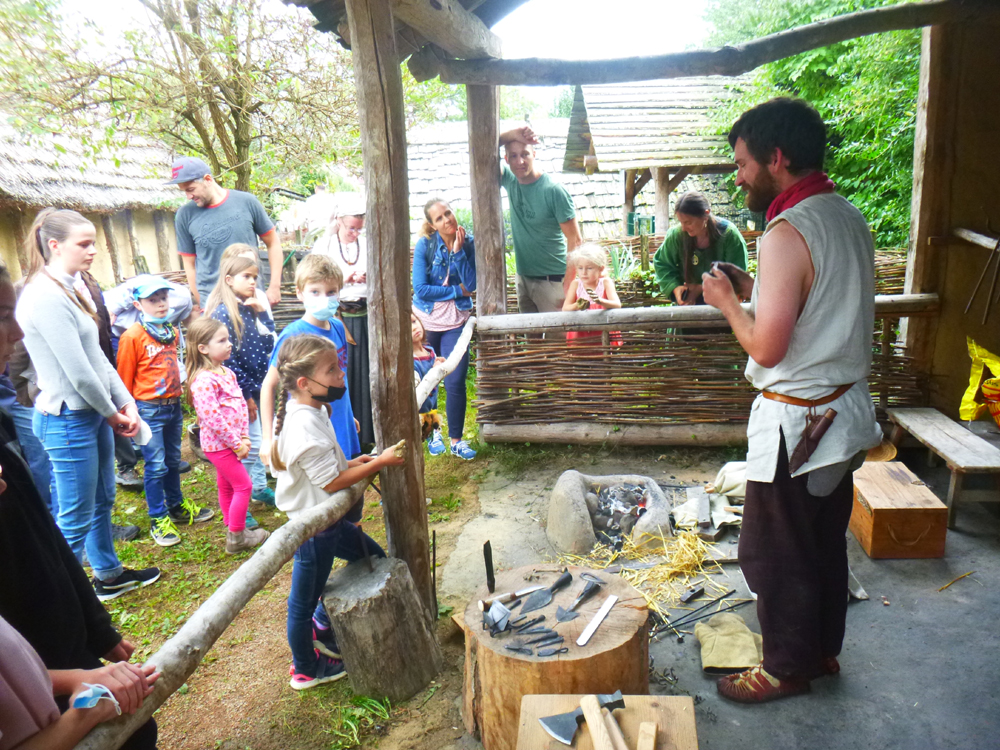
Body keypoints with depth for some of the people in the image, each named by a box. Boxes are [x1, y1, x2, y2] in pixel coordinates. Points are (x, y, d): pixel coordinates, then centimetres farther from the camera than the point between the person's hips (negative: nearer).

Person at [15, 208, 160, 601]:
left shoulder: (68, 289, 9)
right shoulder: (45, 298, -21)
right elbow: (78, 372, -21)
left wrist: (126, 402, 3)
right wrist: (112, 413, -7)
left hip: (94, 413, 10)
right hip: (68, 419, -10)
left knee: (102, 499, 22)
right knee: (76, 517, 2)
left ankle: (108, 575, 39)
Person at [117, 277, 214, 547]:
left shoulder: (172, 332, 7)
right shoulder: (132, 336, -12)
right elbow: (125, 380, -7)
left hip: (174, 405, 6)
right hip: (149, 410, -6)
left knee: (173, 461, 19)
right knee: (156, 466, -1)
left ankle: (177, 505, 34)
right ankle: (158, 519, 11)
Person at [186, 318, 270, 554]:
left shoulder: (227, 373, 7)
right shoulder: (203, 380, -22)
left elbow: (241, 404, 8)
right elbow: (211, 417, -26)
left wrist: (245, 437, -3)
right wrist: (236, 443, -19)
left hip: (231, 443, 9)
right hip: (218, 444, -9)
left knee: (226, 485, 19)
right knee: (243, 485, -4)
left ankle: (233, 529, 33)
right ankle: (236, 539, 7)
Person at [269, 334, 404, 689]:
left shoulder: (310, 411, 2)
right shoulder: (305, 425, -30)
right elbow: (331, 482, -27)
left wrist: (352, 464, 3)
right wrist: (379, 462, -20)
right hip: (313, 528, -10)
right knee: (304, 601, 12)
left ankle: (330, 634, 35)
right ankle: (306, 669, 36)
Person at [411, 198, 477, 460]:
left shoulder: (468, 243, -3)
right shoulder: (425, 245, -9)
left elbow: (472, 284, -13)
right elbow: (420, 289, -16)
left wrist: (458, 251, -20)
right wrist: (458, 290, -12)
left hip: (455, 322, 1)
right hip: (426, 321, 0)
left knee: (456, 382, -4)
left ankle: (457, 440, 13)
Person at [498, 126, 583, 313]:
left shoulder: (554, 191, -15)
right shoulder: (510, 181, 2)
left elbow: (575, 241, -15)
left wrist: (568, 286, -21)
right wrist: (509, 135, -19)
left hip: (552, 279, -6)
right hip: (523, 277, 6)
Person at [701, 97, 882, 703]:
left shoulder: (789, 232, -23)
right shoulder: (850, 218, 6)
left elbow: (767, 348, -25)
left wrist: (727, 301, -9)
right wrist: (754, 288, 9)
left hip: (798, 420, -9)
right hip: (848, 408, 9)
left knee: (776, 553, 9)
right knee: (825, 541, 22)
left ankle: (787, 669, 28)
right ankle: (823, 650, 40)